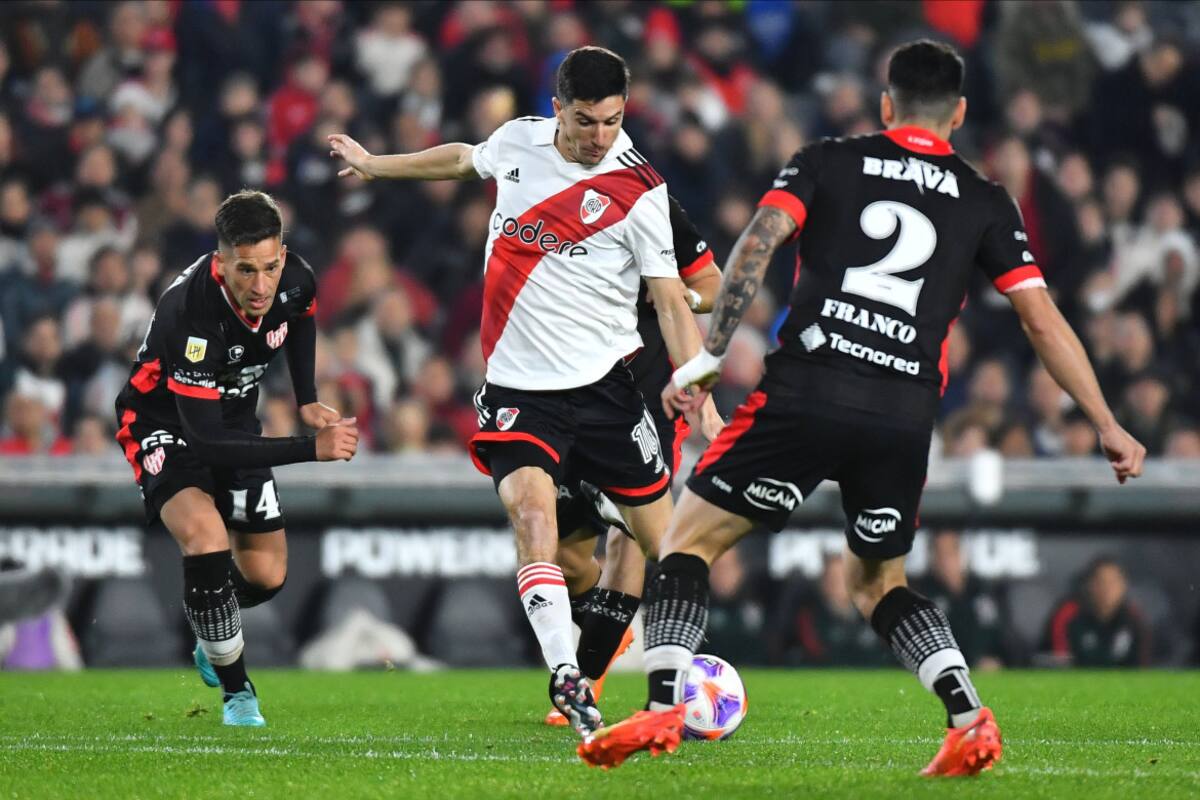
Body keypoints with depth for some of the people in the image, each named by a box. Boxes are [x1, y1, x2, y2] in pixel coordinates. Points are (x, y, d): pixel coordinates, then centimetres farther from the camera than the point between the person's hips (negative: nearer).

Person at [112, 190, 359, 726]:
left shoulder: (294, 280, -21)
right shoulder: (189, 316, -40)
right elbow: (205, 442, -38)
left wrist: (307, 400, 1)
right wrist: (312, 448, -40)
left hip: (233, 419, 6)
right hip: (165, 426, -6)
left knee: (267, 576, 6)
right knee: (207, 539, -31)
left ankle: (213, 637, 42)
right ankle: (237, 692, -13)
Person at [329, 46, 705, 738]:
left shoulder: (638, 191, -9)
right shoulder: (518, 141, 3)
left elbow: (671, 301, -7)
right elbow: (462, 161, 27)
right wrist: (375, 165, 39)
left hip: (604, 382, -2)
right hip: (518, 386, 2)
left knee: (665, 541, 2)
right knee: (531, 513, -22)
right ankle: (568, 682, -28)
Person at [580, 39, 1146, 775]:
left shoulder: (828, 162, 12)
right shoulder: (985, 203, 16)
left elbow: (757, 244, -3)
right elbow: (1044, 321, 12)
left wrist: (709, 356, -4)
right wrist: (1108, 426, 17)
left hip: (806, 392, -3)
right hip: (906, 418, 3)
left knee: (689, 541, 11)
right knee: (877, 582, 24)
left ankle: (663, 709, -7)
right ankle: (970, 718, 5)